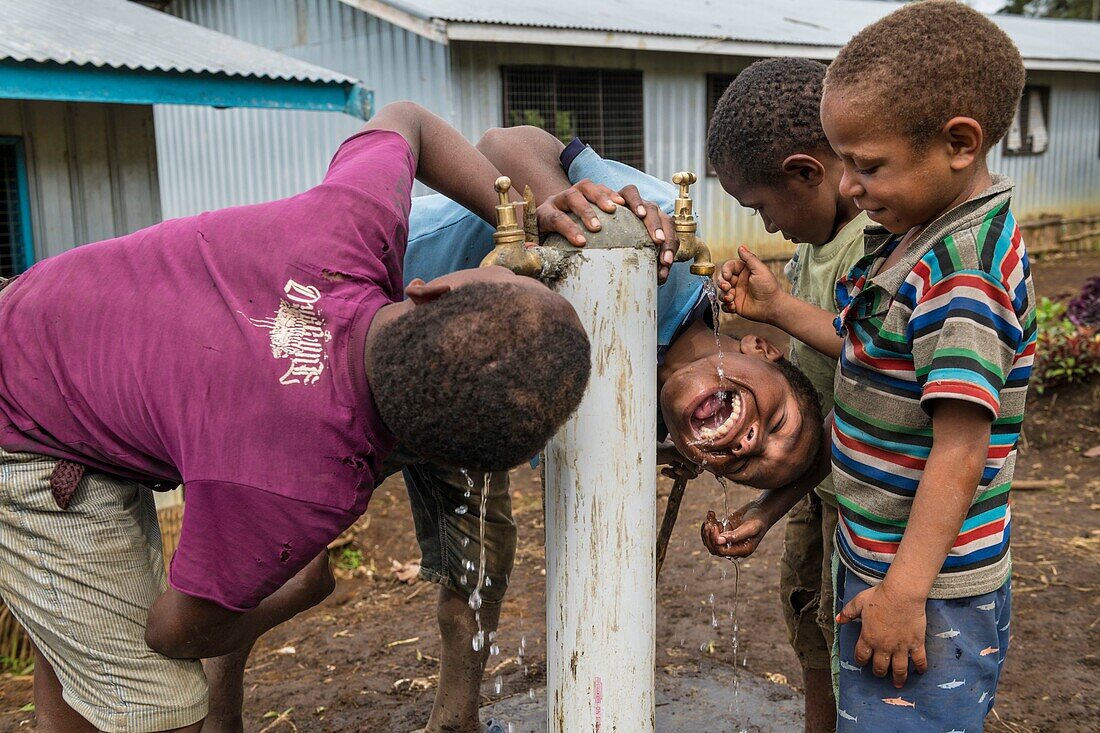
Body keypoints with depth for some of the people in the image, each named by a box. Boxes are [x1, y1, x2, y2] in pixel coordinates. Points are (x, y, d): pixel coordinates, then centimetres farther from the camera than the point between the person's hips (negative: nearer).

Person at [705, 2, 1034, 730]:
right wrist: (777, 307, 13)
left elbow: (960, 452, -25)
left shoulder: (964, 275, -25)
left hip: (928, 589, -10)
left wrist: (904, 591, -22)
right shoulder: (922, 240, 5)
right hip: (879, 561, 10)